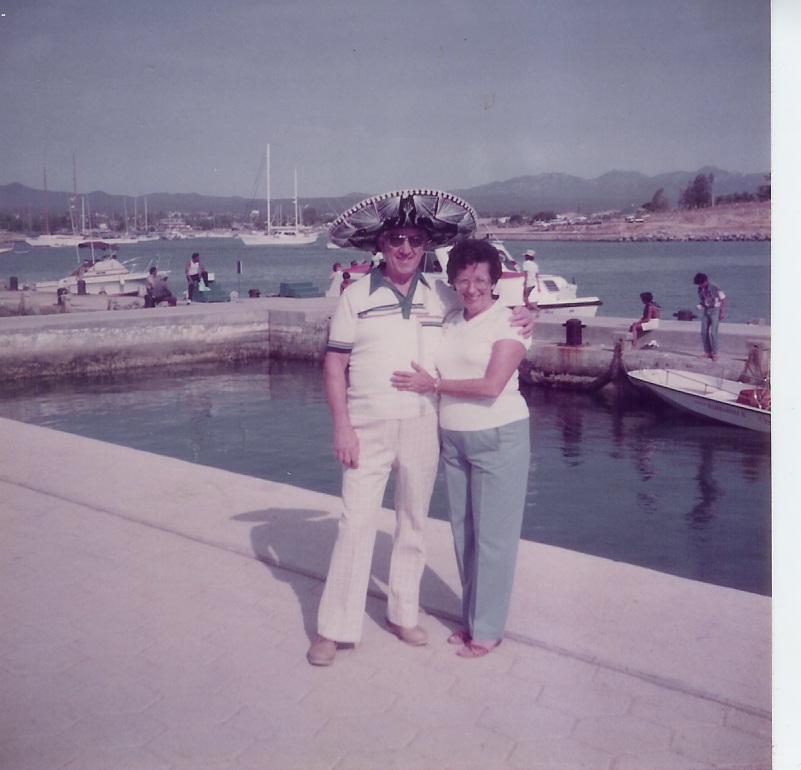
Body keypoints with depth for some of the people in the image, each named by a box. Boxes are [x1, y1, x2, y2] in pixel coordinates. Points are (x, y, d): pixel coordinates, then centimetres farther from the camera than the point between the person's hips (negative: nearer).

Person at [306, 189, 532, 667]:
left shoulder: (442, 296, 4)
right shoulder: (357, 296, -2)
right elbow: (335, 363, -2)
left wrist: (522, 315, -3)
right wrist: (342, 426, -10)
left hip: (422, 426, 3)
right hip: (368, 426, -2)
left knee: (414, 523, 13)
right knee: (356, 523, -2)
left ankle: (404, 614, 29)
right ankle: (335, 627, 10)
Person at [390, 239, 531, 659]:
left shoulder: (508, 321, -9)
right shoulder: (449, 321, 9)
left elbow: (492, 386, -19)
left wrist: (433, 384, -14)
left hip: (499, 438, -6)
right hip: (453, 439, 6)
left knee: (493, 536, 3)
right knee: (463, 532, 12)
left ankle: (487, 629, 17)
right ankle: (470, 618, 28)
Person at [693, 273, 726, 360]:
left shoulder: (714, 288, -16)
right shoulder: (700, 289, 1)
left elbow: (723, 299, -10)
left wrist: (722, 312, -13)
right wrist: (699, 306, -7)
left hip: (715, 310, -6)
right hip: (705, 310, 6)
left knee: (713, 333, -12)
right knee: (704, 332, 3)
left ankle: (715, 353, -5)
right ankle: (707, 352, 12)